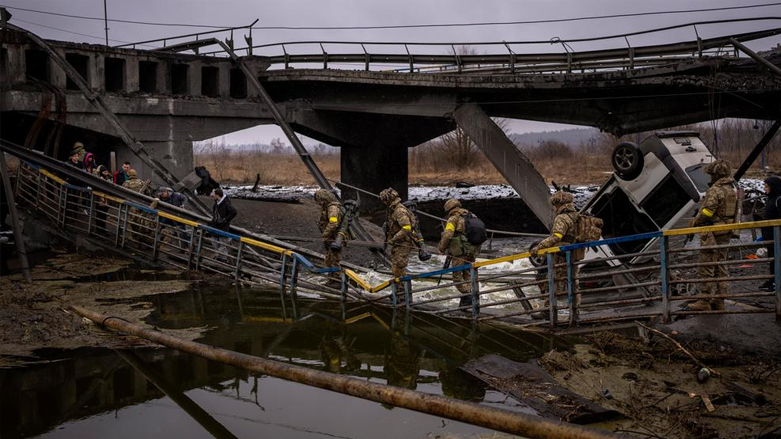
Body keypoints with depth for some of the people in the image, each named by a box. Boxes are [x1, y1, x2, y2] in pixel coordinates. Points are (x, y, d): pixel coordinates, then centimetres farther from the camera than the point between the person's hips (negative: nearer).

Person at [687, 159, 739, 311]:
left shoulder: (716, 190, -17)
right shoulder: (733, 189, 12)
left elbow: (706, 212, -20)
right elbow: (735, 211, 15)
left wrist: (695, 222, -2)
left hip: (712, 235, -9)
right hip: (726, 234, 9)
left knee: (706, 268, -4)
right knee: (721, 267, 14)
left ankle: (705, 301, -2)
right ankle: (719, 300, 18)